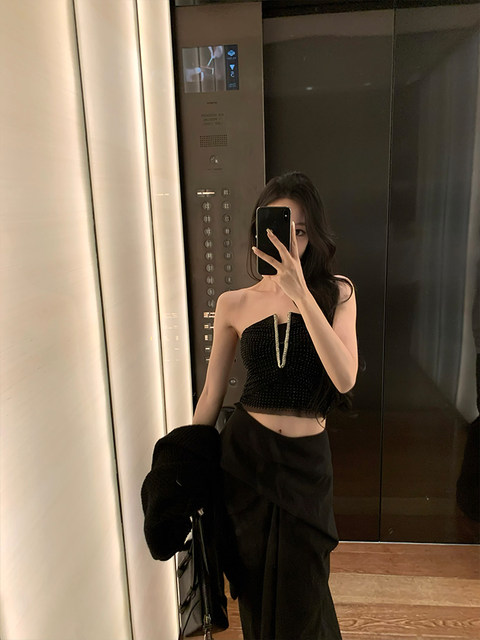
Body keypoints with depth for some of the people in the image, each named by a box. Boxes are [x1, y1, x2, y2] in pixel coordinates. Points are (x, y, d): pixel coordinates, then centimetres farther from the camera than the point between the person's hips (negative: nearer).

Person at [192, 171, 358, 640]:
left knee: (300, 594, 14)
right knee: (254, 587, 18)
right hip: (245, 453, 1)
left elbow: (345, 378, -21)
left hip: (306, 460, 0)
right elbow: (211, 395, 3)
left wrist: (301, 293, -29)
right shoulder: (234, 304, -3)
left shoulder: (337, 293, -5)